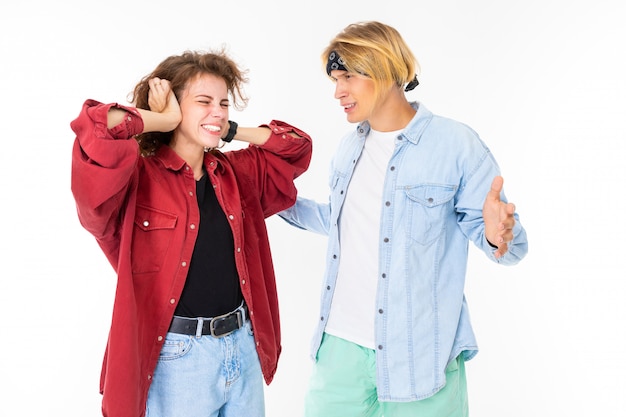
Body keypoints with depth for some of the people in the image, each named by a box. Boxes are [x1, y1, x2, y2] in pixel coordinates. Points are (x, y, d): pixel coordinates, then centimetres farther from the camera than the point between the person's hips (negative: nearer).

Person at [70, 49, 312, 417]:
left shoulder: (237, 173, 9)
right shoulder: (138, 177, -11)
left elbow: (297, 147, 17)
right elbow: (97, 129, -30)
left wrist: (229, 131, 6)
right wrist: (165, 121, -13)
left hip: (244, 345, 6)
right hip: (175, 357, -6)